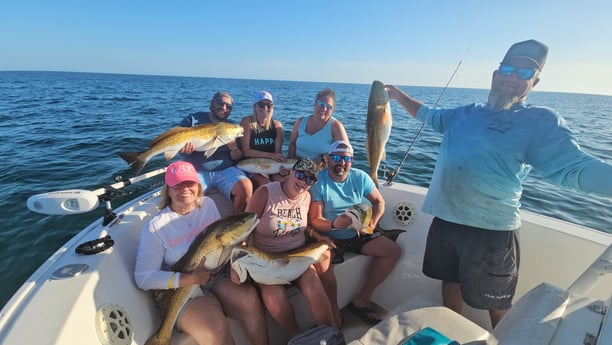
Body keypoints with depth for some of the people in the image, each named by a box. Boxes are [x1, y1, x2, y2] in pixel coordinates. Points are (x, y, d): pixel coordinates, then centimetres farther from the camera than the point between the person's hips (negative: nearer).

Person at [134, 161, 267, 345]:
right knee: (216, 330, -29)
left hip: (217, 275, 4)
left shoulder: (208, 204, 1)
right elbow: (143, 277, -11)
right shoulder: (155, 227, -12)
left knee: (251, 300, -23)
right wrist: (187, 278, -22)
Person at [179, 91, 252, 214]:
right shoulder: (194, 119, 9)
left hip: (226, 170, 1)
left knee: (246, 188, -27)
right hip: (197, 170, -1)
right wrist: (182, 148, -17)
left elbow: (237, 158, 10)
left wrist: (234, 149, -14)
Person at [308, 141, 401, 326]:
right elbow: (315, 219, -16)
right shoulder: (318, 181, -14)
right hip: (329, 236, -4)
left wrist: (372, 222, -10)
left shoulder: (360, 177, -2)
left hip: (357, 234, 5)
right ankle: (334, 309, -6)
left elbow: (379, 201, 9)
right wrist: (334, 225, -36)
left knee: (393, 251, -7)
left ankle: (362, 299, 4)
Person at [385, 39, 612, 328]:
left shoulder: (541, 121, -5)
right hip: (445, 219, 6)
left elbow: (574, 166, -16)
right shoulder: (465, 114, 10)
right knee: (450, 281, 24)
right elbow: (429, 115, 26)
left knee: (496, 303, 13)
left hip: (491, 229, -5)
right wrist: (398, 95, 21)